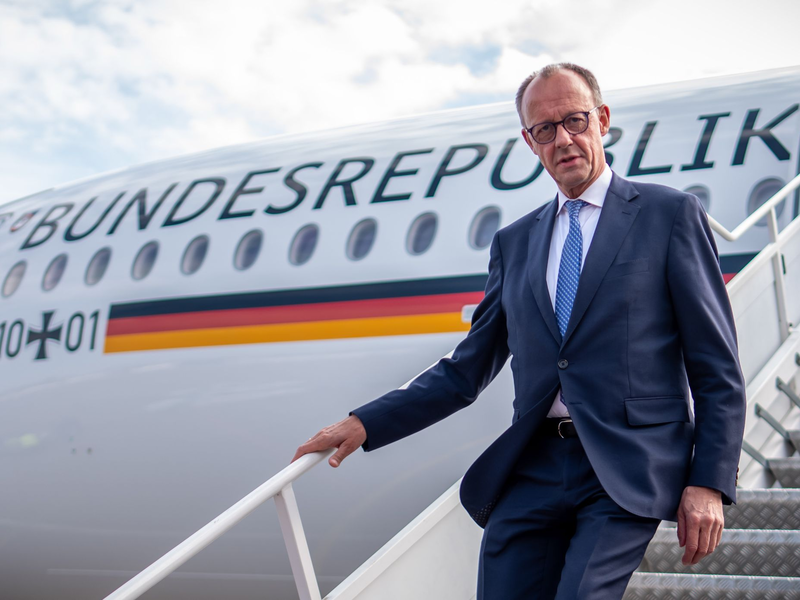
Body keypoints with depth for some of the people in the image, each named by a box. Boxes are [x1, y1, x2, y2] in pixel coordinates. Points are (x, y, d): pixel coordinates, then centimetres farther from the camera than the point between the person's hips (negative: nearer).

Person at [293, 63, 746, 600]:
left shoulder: (670, 214, 5)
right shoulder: (515, 242, 19)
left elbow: (717, 368, 2)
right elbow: (466, 373, 18)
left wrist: (710, 482, -8)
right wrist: (365, 424, 7)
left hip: (628, 472, -4)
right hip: (532, 473, 5)